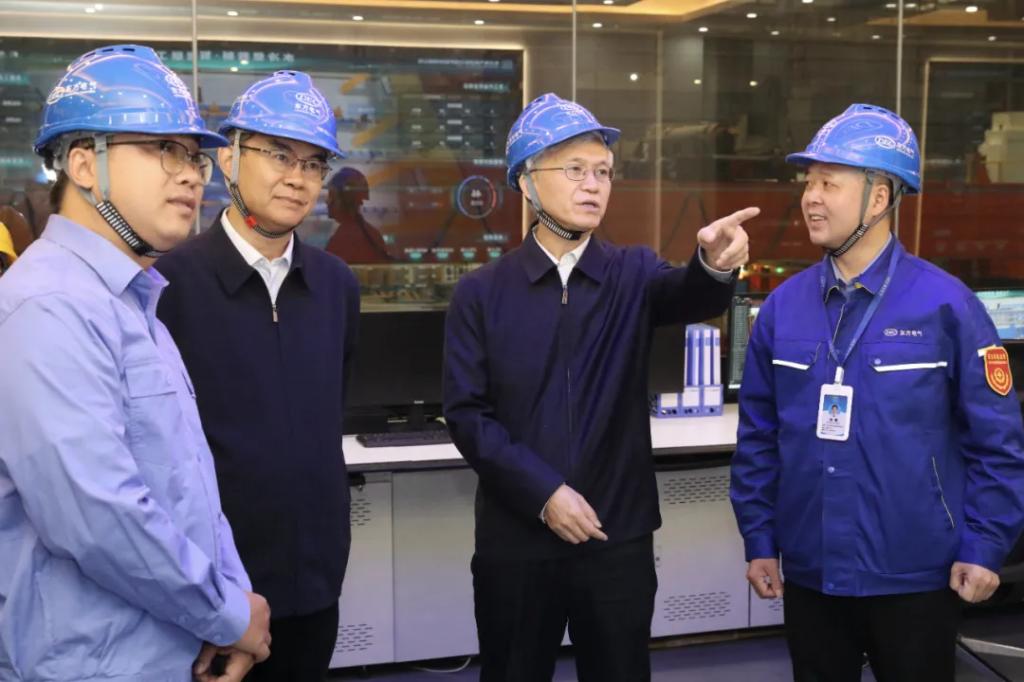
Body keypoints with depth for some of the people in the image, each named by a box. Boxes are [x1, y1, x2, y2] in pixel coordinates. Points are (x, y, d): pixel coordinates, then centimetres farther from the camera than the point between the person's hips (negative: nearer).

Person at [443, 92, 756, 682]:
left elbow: (687, 298, -19)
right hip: (515, 541, -1)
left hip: (619, 537, 1)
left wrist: (715, 266, -41)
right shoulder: (481, 294, -1)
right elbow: (467, 415, -6)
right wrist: (542, 492, -15)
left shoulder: (633, 274, 3)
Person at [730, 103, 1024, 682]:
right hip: (810, 570, 3)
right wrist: (760, 540, 5)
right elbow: (759, 435, 5)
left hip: (915, 574, -3)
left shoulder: (945, 303, -10)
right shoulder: (783, 306, 0)